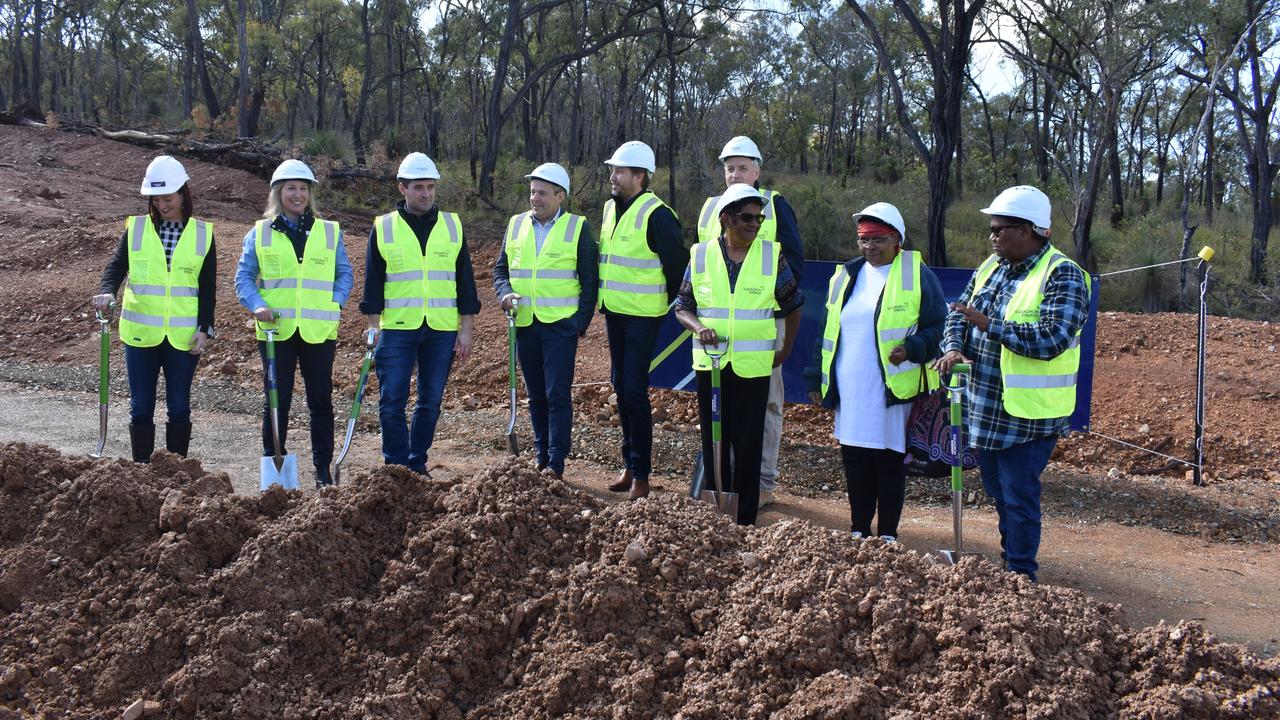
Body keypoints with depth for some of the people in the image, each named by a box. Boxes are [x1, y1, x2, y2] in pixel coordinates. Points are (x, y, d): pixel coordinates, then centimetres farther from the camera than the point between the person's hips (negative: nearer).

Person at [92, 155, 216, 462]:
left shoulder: (202, 233, 2)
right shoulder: (135, 229, 3)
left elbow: (207, 288, 3)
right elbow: (116, 266, -5)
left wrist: (204, 329, -4)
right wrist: (107, 291, -26)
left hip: (184, 335, -1)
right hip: (141, 333, 1)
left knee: (179, 407, 5)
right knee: (141, 407, 5)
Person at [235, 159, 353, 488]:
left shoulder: (330, 232, 9)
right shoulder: (260, 233, 7)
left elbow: (345, 273, 14)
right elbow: (243, 277, 9)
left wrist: (334, 303, -3)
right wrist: (257, 306, -8)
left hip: (319, 331, 1)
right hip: (276, 329, -1)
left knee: (321, 401, 4)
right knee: (277, 400, 3)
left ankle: (323, 470, 11)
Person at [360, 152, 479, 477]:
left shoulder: (452, 225, 7)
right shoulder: (383, 228, 4)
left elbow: (465, 280, 8)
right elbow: (372, 283, 6)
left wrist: (466, 330, 3)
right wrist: (374, 329, 0)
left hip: (442, 330, 2)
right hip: (397, 329, -1)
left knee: (430, 402, 7)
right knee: (392, 402, -4)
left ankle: (417, 463, 18)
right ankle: (396, 465, 5)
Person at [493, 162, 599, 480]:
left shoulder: (578, 228, -1)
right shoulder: (516, 225, 10)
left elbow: (589, 279, 0)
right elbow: (501, 268, 16)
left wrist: (582, 321, -5)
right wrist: (505, 293, -4)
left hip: (560, 324, -4)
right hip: (525, 324, 5)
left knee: (557, 395, -8)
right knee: (535, 395, 11)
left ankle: (557, 463, -4)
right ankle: (542, 457, 20)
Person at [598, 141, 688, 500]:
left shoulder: (656, 215, -16)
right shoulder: (611, 208, 9)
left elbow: (677, 264, -11)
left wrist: (669, 304, -2)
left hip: (642, 317, -8)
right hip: (614, 312, 8)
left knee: (635, 391, -8)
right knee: (621, 388, 12)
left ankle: (641, 474, -2)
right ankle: (629, 465, 22)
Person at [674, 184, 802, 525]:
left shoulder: (772, 256, 1)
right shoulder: (701, 256, 2)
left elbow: (793, 304, 12)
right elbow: (682, 307, 7)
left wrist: (787, 349, 11)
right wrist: (699, 327, -12)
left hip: (753, 366, -1)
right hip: (710, 364, 1)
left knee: (748, 446, -1)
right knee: (714, 443, 8)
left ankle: (745, 520, 6)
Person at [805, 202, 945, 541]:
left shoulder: (917, 275, -3)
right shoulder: (846, 275, 13)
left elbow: (937, 327, -2)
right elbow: (826, 332, 17)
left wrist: (912, 349, -21)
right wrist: (817, 379, 14)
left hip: (894, 391, -5)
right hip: (850, 392, 5)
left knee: (889, 463, 3)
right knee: (855, 462, 9)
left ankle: (887, 535, 13)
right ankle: (859, 531, 22)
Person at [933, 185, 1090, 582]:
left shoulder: (1062, 276, -15)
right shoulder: (991, 267, 9)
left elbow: (1052, 339, -26)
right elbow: (959, 314, 13)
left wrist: (990, 325, -28)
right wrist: (954, 347, -9)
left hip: (1027, 413, -8)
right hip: (985, 409, 8)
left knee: (1019, 497, -1)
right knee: (999, 491, 20)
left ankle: (1020, 576, 10)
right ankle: (1009, 559, 35)